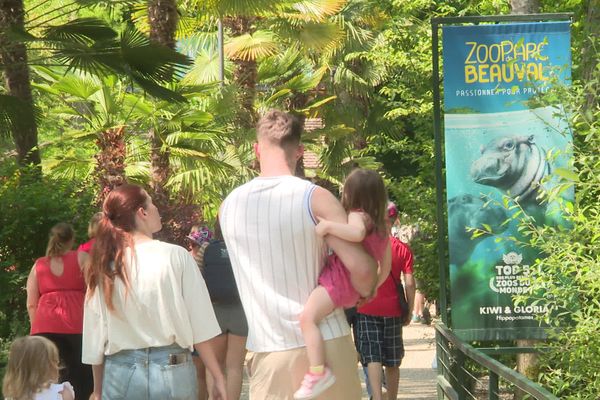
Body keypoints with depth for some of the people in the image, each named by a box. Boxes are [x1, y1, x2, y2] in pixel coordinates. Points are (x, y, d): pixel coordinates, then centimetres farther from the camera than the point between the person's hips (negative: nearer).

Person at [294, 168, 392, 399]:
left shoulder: (358, 216, -11)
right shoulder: (381, 227, 16)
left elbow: (357, 233, -37)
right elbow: (386, 267, 21)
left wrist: (328, 226, -31)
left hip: (339, 280, -10)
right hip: (351, 287, 10)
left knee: (308, 318, -24)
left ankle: (318, 372, -33)